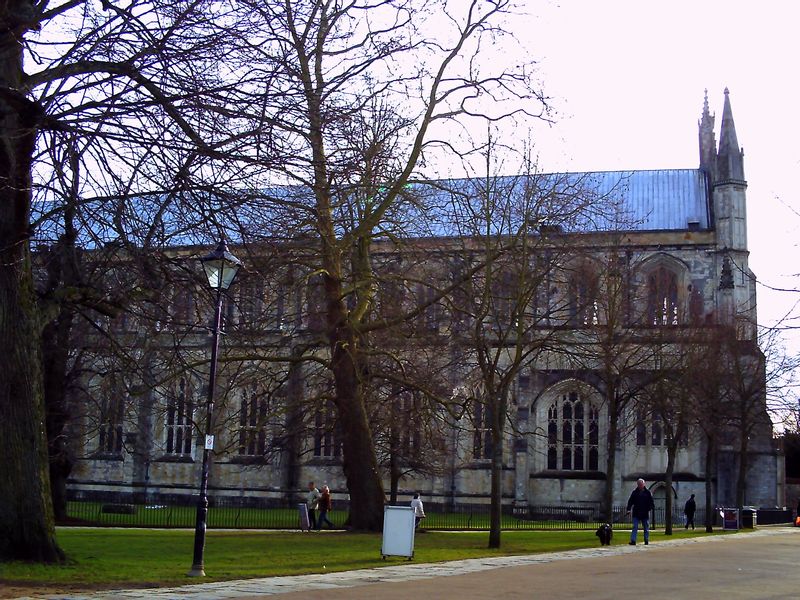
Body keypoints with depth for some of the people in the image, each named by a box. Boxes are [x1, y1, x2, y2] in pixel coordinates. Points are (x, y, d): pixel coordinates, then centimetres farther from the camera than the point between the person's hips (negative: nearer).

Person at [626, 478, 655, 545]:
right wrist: (629, 509, -7)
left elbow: (651, 502, 5)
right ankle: (633, 541, -11)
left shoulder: (648, 492, 4)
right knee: (635, 527, -7)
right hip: (636, 514, 0)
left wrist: (653, 508, -9)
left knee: (646, 528, 9)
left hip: (645, 514, 1)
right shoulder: (634, 492, 5)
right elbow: (630, 501, 4)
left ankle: (646, 540, 19)